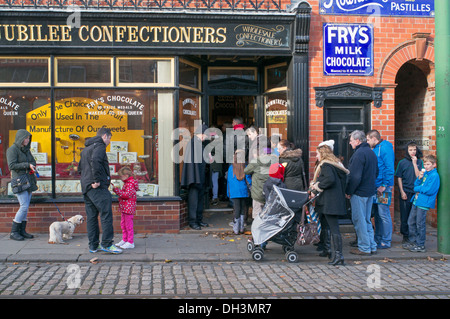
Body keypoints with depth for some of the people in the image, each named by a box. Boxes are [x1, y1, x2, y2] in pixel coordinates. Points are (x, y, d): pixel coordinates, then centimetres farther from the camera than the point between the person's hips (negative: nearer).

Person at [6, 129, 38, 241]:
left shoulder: (26, 150, 18)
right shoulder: (12, 149, -5)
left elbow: (33, 162, 27)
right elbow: (12, 165, -14)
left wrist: (32, 167, 5)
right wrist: (27, 165, -16)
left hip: (29, 181, 8)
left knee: (25, 207, 6)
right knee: (24, 206, -13)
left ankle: (22, 231, 11)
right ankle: (13, 232, -5)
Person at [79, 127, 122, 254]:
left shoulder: (86, 149, 25)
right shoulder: (99, 146, -6)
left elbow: (80, 167, 29)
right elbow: (95, 160, -24)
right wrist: (96, 180, -22)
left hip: (86, 187, 10)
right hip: (98, 187, -10)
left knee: (91, 216, 10)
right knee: (106, 214, -8)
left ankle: (93, 246, 13)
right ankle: (107, 244, -9)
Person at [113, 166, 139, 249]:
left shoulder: (131, 183, -16)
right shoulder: (126, 183, 17)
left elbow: (127, 194, -24)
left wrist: (117, 190, -22)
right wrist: (117, 190, 12)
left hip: (129, 207, -11)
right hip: (123, 208, 11)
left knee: (128, 225, -6)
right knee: (123, 224, 16)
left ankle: (130, 242, -1)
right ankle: (124, 240, 25)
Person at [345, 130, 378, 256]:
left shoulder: (359, 154, -18)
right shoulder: (371, 152, 12)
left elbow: (355, 176, -23)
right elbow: (376, 172, 21)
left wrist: (348, 191, -14)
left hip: (359, 193, -9)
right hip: (370, 191, 9)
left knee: (359, 220, -1)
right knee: (367, 219, 16)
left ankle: (364, 248, 4)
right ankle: (372, 246, 20)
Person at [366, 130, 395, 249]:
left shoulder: (385, 148, -12)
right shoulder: (375, 149, 17)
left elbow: (390, 169, -17)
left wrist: (384, 185, -19)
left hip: (383, 186, -9)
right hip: (375, 186, 9)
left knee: (383, 214, -5)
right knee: (377, 213, 14)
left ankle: (386, 241, 2)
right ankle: (378, 238, 23)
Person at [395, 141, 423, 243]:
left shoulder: (420, 162, 5)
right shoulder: (402, 163, 3)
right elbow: (399, 178, 4)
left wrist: (414, 163, -9)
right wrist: (402, 192, -3)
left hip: (416, 192, 1)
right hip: (405, 192, -1)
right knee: (405, 216, 2)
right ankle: (405, 236, 13)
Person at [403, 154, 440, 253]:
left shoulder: (434, 175, -12)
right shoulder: (425, 173, 14)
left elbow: (429, 190, -19)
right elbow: (416, 185, 15)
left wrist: (418, 188, -8)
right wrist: (419, 178, -3)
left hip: (424, 203, -8)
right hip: (416, 200, 8)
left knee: (420, 224, -2)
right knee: (411, 222, 13)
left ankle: (421, 245, 8)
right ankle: (413, 241, 25)